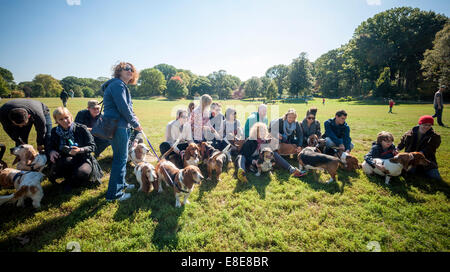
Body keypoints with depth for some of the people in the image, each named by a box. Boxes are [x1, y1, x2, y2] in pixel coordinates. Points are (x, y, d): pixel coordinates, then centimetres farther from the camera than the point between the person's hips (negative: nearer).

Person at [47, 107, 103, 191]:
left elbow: (92, 146, -10)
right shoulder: (55, 131, 2)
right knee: (67, 160, -36)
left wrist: (80, 150, -29)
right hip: (65, 162, 2)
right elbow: (50, 147, 8)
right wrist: (51, 152, -17)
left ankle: (70, 182, 2)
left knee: (82, 172, -34)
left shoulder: (81, 129, -10)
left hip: (82, 159, -2)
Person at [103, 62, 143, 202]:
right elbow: (123, 108, -18)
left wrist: (133, 119, 10)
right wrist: (135, 124, -11)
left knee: (121, 157, 20)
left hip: (120, 125, 11)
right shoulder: (118, 84, -12)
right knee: (121, 158, -4)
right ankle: (114, 193, 5)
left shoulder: (122, 85, 21)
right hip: (117, 126, -11)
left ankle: (121, 184, 35)